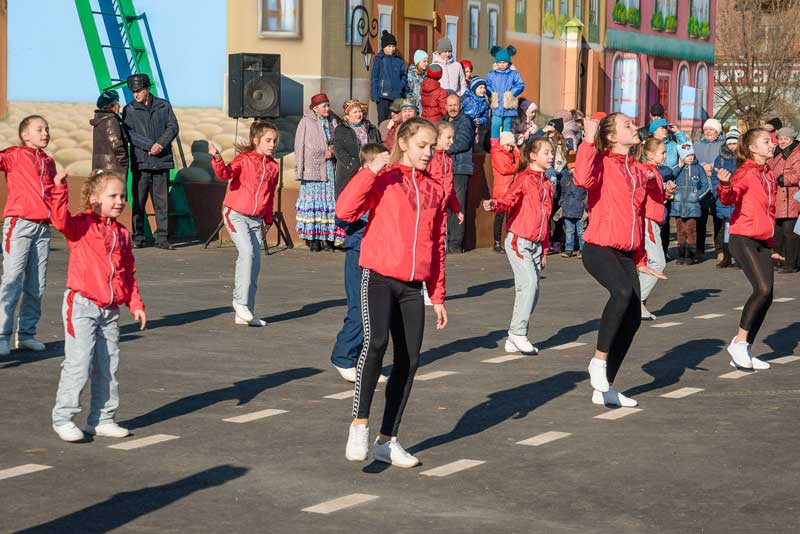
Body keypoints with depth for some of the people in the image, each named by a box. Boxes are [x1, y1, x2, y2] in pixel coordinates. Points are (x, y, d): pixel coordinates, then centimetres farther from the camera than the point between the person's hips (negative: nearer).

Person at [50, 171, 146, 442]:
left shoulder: (121, 233, 13)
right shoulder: (82, 225, -5)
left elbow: (129, 272, 18)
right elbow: (61, 220, -29)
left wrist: (135, 304, 12)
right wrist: (60, 190, -39)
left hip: (110, 311, 6)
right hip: (81, 306, -6)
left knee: (107, 367, 11)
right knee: (78, 364, -8)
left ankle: (101, 420, 22)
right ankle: (63, 418, 4)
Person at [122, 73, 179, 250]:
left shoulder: (164, 106, 10)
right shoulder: (129, 110, 6)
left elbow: (173, 127, 3)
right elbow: (130, 134, -4)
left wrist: (160, 144, -13)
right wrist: (150, 145, -16)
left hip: (162, 161, 1)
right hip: (140, 162, -1)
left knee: (162, 202, 1)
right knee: (138, 201, 0)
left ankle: (162, 238, 4)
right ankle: (138, 238, 7)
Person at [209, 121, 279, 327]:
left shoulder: (273, 166, 9)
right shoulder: (245, 159, -6)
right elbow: (226, 173, -22)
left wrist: (268, 219, 24)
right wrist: (218, 159, -40)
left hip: (256, 220, 6)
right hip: (235, 214, -6)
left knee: (255, 263, 4)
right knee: (247, 251, -24)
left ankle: (245, 313, 10)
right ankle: (241, 302, -16)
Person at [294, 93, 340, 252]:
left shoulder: (333, 121, 11)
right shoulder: (306, 122, -1)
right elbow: (300, 146, -1)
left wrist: (333, 150, -3)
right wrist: (299, 170, -6)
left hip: (329, 167, 4)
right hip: (312, 167, -4)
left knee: (329, 201, -1)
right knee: (312, 201, -4)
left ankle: (326, 237, 3)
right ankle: (312, 238, -1)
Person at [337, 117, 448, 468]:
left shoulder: (435, 190, 12)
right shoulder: (385, 179, -2)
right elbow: (345, 210, -17)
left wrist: (438, 296, 16)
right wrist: (372, 170, -20)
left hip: (413, 287, 5)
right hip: (378, 278, -5)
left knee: (408, 361, 4)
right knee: (376, 342, -26)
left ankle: (387, 440, 16)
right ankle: (359, 426, -16)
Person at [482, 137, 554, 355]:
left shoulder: (547, 185, 16)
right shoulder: (524, 179, -7)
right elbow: (509, 200, -22)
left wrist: (544, 250, 22)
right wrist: (495, 205, -45)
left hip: (536, 244, 8)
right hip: (519, 241, -8)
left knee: (531, 290, 5)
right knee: (529, 283, -20)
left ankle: (514, 340, 12)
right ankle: (517, 333, -13)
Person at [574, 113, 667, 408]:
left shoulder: (639, 171, 14)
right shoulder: (603, 162, -7)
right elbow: (583, 179, -33)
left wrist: (641, 260, 22)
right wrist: (589, 140, -27)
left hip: (627, 254, 8)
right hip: (599, 248, -8)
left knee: (633, 318, 2)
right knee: (623, 292, -33)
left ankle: (604, 388, 14)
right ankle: (599, 360, -16)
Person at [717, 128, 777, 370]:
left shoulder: (768, 175, 15)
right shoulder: (746, 172, -9)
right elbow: (730, 198, -25)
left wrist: (771, 239, 25)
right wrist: (725, 185, -45)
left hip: (762, 241, 8)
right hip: (743, 238, -8)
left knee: (766, 296, 4)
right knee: (763, 289, -21)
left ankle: (744, 352, 11)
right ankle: (739, 343, -9)